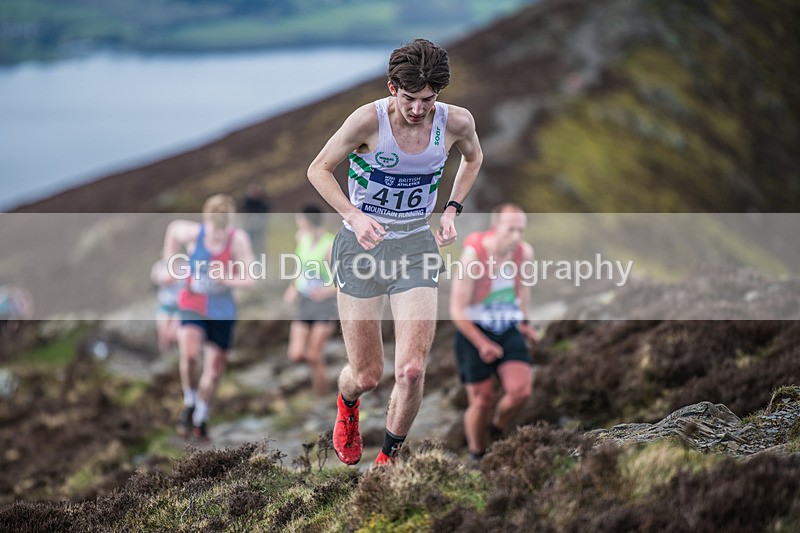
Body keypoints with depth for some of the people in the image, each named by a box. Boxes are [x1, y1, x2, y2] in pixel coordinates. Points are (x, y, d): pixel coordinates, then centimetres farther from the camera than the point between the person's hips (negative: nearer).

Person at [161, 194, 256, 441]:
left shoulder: (238, 239, -20)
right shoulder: (192, 233, -17)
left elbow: (250, 278, -20)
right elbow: (173, 228, 7)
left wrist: (224, 279, -33)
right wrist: (170, 263, 5)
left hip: (222, 312, 1)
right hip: (192, 306, -1)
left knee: (214, 369, 9)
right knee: (189, 353, -27)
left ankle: (200, 418, 33)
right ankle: (189, 403, -1)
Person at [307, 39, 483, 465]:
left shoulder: (456, 122, -9)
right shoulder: (369, 119, -18)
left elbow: (473, 157, 16)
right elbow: (318, 169, -6)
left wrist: (452, 209, 3)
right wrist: (354, 215, -20)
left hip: (416, 247, 2)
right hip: (361, 246, -2)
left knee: (411, 369, -14)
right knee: (367, 375, 3)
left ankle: (388, 459, 11)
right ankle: (346, 405, 43)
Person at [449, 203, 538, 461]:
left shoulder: (524, 252, -10)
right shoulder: (473, 256, -24)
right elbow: (457, 310, -18)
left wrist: (523, 321, 16)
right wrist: (481, 344, -18)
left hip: (509, 332, 4)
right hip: (474, 332, -3)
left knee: (521, 390, -18)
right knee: (481, 403, 0)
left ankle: (497, 429, 13)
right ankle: (477, 457, 27)